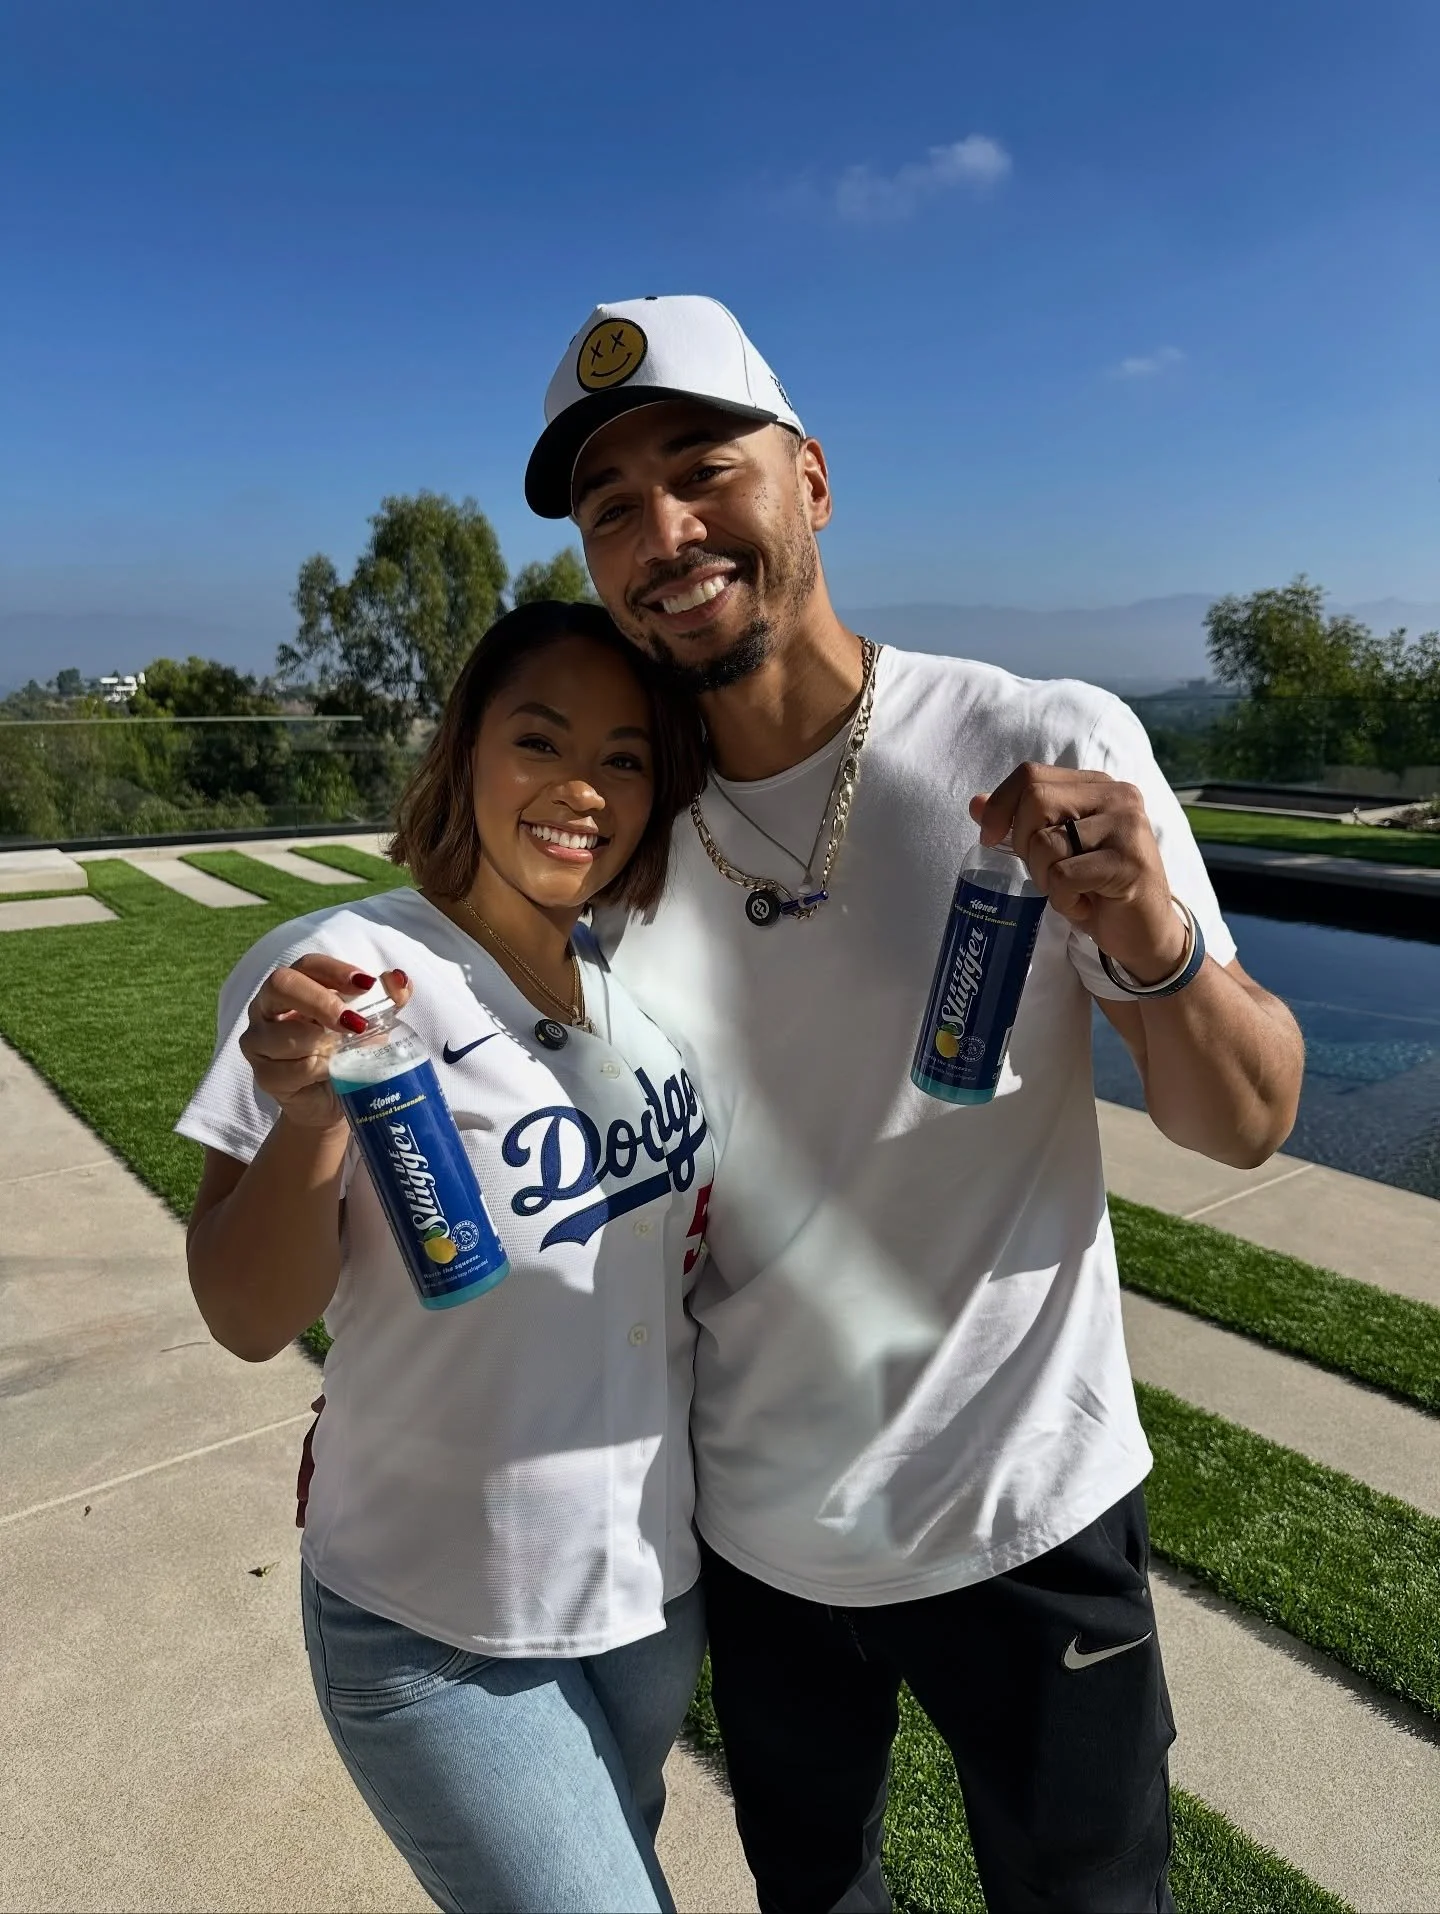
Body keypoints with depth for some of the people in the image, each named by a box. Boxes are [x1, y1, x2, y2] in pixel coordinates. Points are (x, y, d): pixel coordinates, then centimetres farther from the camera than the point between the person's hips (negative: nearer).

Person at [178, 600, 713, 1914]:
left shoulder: (643, 980, -3)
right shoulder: (340, 975, -21)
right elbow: (249, 1321, -20)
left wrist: (702, 1237, -4)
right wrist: (306, 1118, -36)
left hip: (658, 1582, 6)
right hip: (443, 1635, -5)